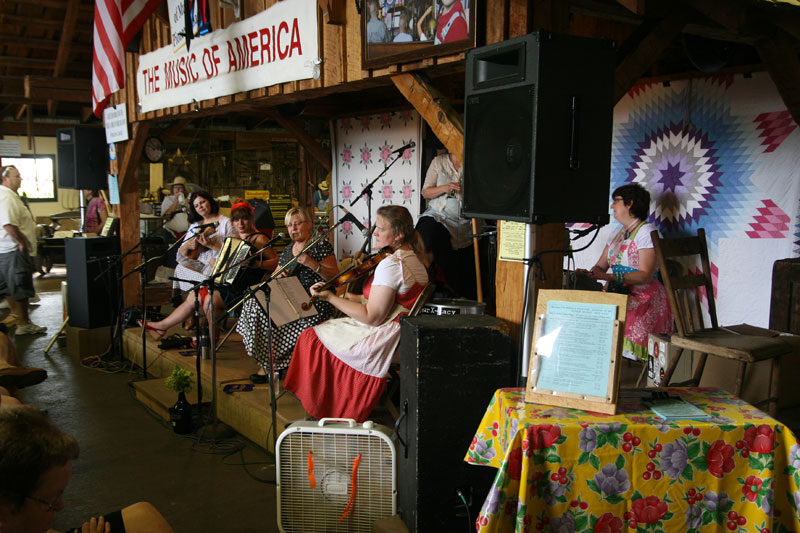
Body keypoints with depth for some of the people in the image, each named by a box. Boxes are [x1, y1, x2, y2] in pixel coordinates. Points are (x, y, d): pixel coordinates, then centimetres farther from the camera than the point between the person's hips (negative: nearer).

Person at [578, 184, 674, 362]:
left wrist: (612, 277, -26)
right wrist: (590, 274, -5)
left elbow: (646, 275, -14)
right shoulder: (618, 234, 22)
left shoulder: (647, 232, -5)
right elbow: (600, 266, 18)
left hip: (645, 299, -7)